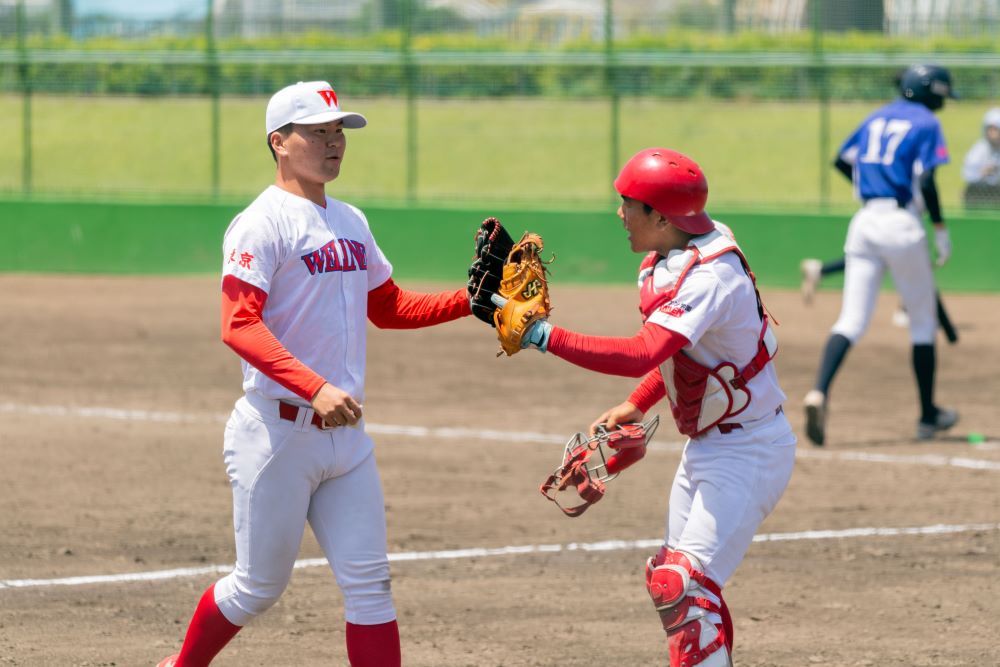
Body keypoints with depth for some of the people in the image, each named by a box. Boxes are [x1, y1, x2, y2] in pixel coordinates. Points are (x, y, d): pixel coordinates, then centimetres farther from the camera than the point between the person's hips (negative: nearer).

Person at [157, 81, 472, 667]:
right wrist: (316, 389, -34)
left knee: (370, 584, 1)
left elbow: (387, 308, 26)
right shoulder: (264, 223, -11)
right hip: (278, 435, -7)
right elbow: (240, 328, -22)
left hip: (345, 435, 7)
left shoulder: (351, 223, 14)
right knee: (260, 586, 3)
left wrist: (468, 301, 11)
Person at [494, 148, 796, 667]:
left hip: (747, 453, -10)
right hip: (706, 445, 10)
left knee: (683, 584, -19)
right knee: (678, 581, 14)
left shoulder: (710, 278, -27)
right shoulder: (665, 263, 3)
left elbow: (642, 355, -41)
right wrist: (634, 407, 7)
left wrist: (544, 336, -40)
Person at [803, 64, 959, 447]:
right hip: (901, 223, -5)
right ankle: (928, 415, 17)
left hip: (865, 221, 5)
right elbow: (925, 181, -14)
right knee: (923, 321, 10)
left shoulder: (878, 118, 16)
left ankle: (819, 393, -25)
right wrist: (940, 229, -9)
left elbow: (842, 160, 21)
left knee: (852, 320, -1)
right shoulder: (926, 124, -4)